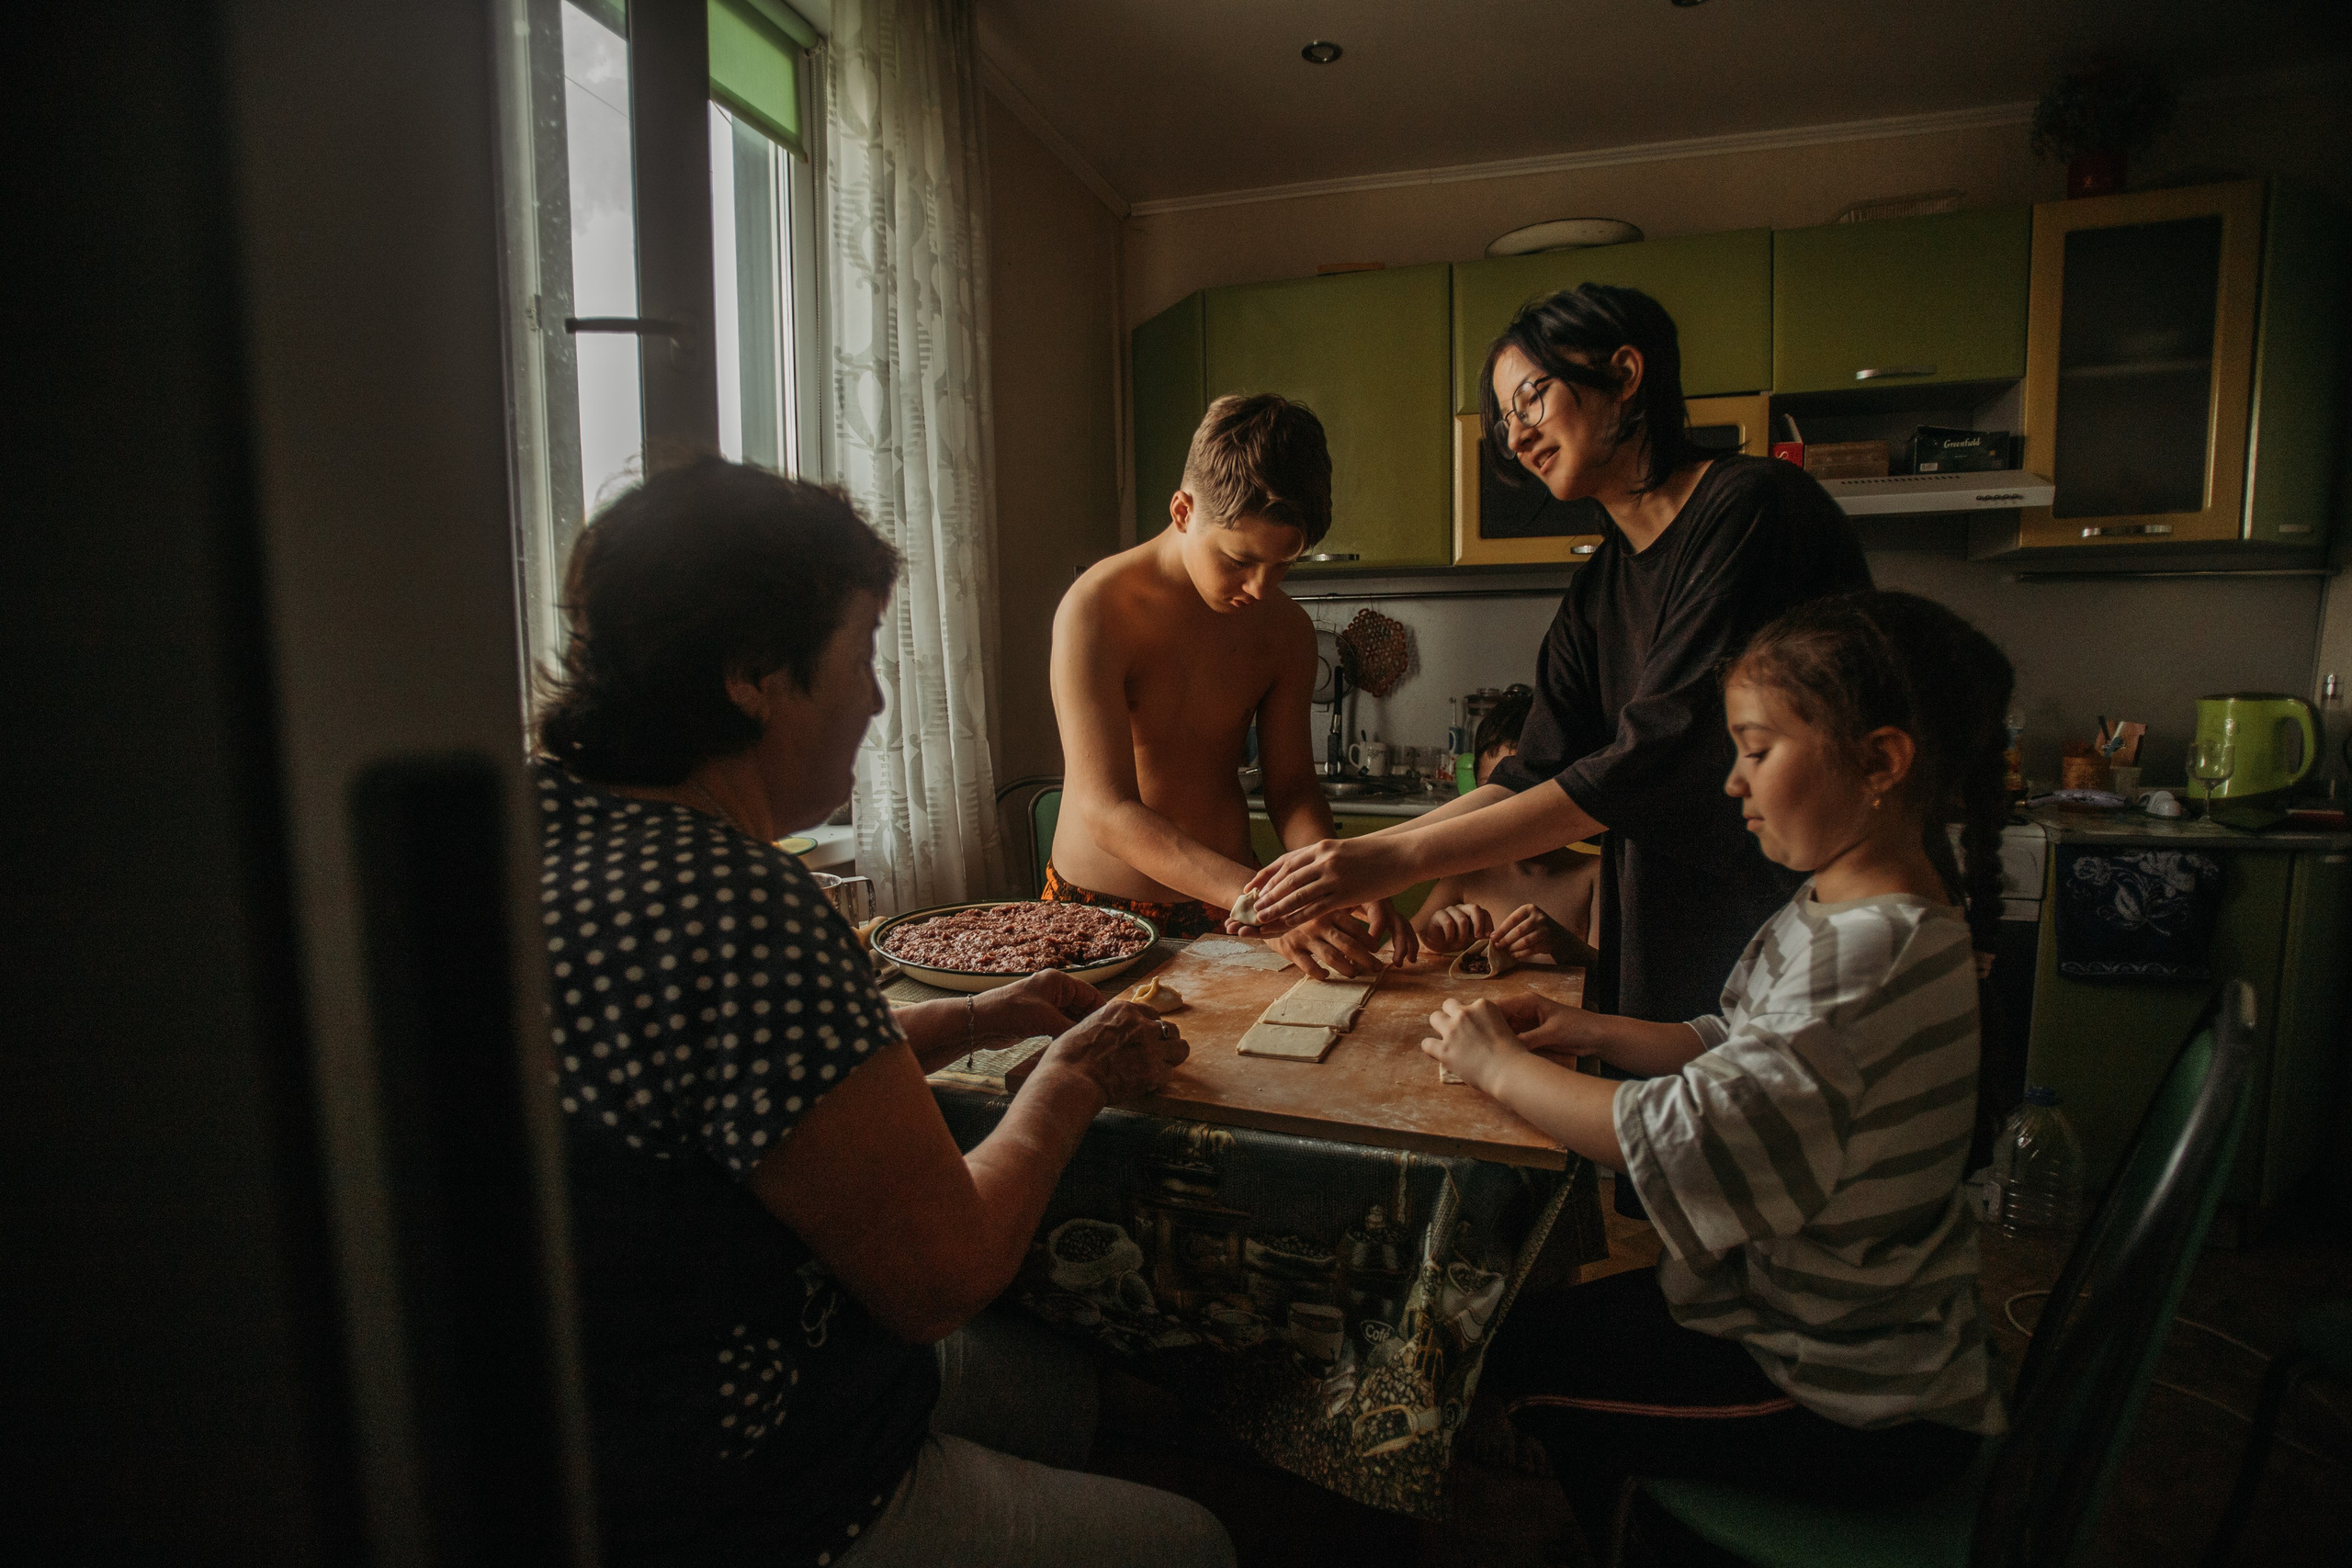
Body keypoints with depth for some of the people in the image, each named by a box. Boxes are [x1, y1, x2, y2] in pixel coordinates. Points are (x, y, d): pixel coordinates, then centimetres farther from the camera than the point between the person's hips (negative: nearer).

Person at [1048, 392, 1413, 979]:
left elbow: (1291, 785, 7)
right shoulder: (1096, 609, -17)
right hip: (1100, 908, -3)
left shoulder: (1287, 628, 2)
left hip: (1228, 908, 3)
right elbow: (1106, 809, -24)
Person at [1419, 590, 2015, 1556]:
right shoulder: (1840, 913, 1)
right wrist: (1596, 1035, -5)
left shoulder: (1868, 956, -32)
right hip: (1823, 1314, 9)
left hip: (1853, 1400, -9)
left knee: (1521, 1362, 0)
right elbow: (1733, 1050, 10)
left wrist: (1499, 1065, -22)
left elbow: (1684, 1140, -35)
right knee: (1557, 1319, 16)